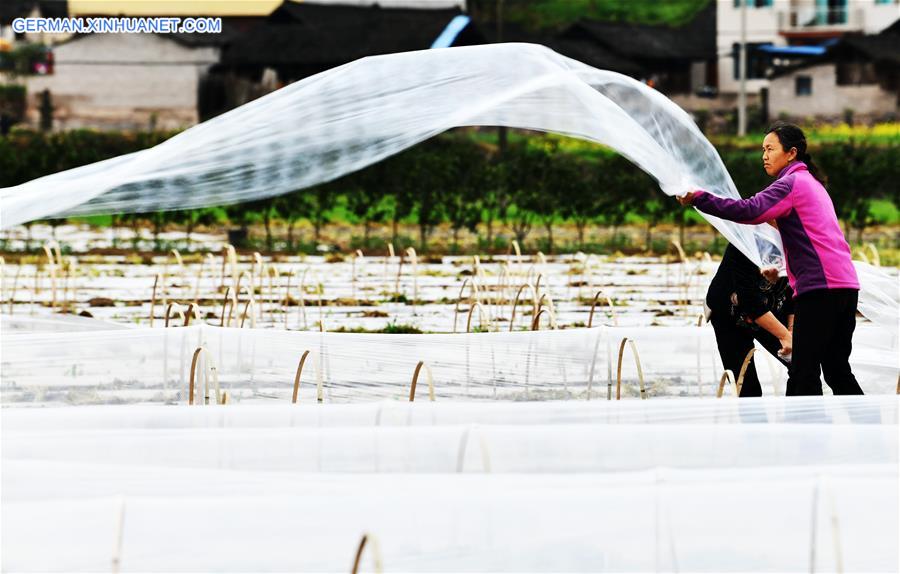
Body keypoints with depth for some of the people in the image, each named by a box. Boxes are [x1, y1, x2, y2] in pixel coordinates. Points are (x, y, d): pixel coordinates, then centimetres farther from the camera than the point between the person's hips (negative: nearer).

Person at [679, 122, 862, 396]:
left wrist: (698, 198, -21)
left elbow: (750, 211, -21)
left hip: (820, 286, -9)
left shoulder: (792, 182, -6)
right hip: (846, 284, 9)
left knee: (804, 372, -9)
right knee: (837, 369, 12)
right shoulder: (812, 183, 24)